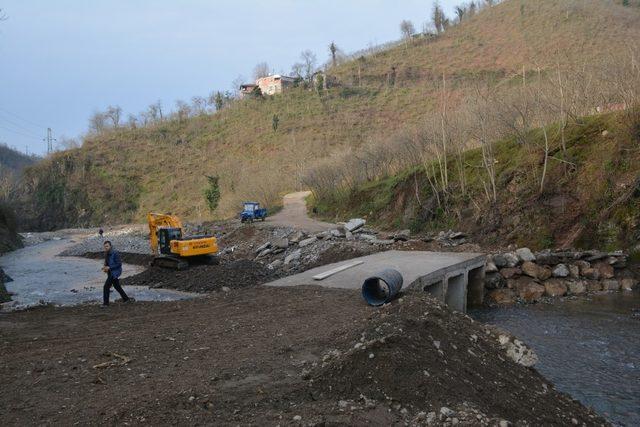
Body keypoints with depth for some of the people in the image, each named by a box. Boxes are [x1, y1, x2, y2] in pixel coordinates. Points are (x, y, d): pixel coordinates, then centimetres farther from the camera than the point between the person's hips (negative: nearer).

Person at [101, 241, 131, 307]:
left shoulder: (115, 253, -20)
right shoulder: (106, 254, 5)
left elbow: (119, 264, -21)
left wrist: (109, 267, -23)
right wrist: (105, 267, -2)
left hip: (115, 272, -9)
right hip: (110, 272, 9)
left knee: (106, 287, -9)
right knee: (117, 286, 20)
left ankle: (106, 303, 0)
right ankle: (126, 298, 34)